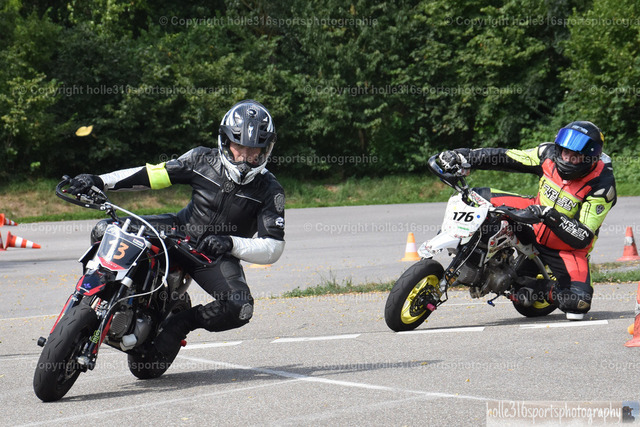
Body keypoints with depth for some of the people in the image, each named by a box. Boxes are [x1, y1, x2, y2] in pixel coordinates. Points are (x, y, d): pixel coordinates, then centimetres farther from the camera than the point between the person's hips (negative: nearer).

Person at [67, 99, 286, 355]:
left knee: (240, 309, -32)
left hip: (217, 256, -2)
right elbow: (151, 174, -2)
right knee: (104, 231, -16)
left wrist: (230, 244, -32)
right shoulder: (204, 160, -7)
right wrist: (99, 181, -12)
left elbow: (273, 249, -16)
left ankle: (180, 323, -7)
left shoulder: (269, 190, -13)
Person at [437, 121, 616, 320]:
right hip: (534, 222, 4)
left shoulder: (602, 185, -26)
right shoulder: (549, 153, -14)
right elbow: (504, 158, -7)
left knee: (578, 302, -27)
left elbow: (583, 238, -29)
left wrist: (552, 217, -43)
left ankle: (540, 289, 4)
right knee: (482, 197, -10)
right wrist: (463, 156, -19)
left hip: (567, 247, -4)